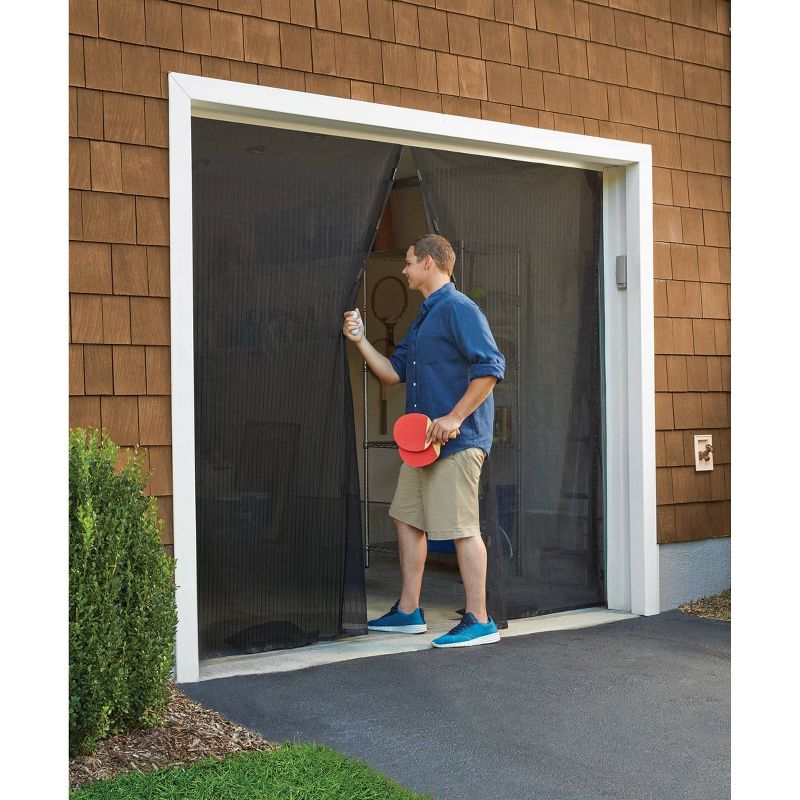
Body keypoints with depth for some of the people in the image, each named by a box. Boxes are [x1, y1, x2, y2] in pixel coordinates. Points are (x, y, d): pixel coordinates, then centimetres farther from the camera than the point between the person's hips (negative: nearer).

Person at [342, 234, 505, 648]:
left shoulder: (458, 308, -11)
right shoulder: (423, 318, 20)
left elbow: (491, 366, -20)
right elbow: (393, 372, 22)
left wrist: (454, 418, -21)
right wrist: (360, 340, 12)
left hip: (457, 442, -10)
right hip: (422, 441, 10)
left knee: (462, 528, -7)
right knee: (407, 519, 14)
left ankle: (479, 621, 0)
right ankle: (408, 611, 24)